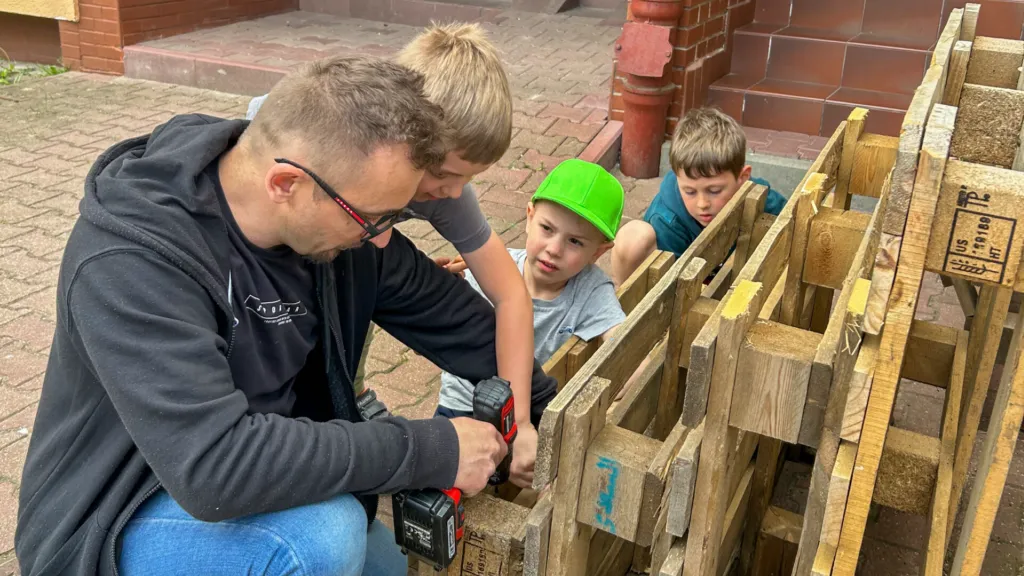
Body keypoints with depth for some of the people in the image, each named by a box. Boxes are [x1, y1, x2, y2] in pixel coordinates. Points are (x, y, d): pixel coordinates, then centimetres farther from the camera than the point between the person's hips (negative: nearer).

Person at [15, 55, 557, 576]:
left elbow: (452, 315, 1)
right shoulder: (128, 258, -32)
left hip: (259, 479, 7)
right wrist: (434, 450, -33)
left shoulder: (336, 216, -12)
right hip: (120, 521, -6)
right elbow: (215, 466, -40)